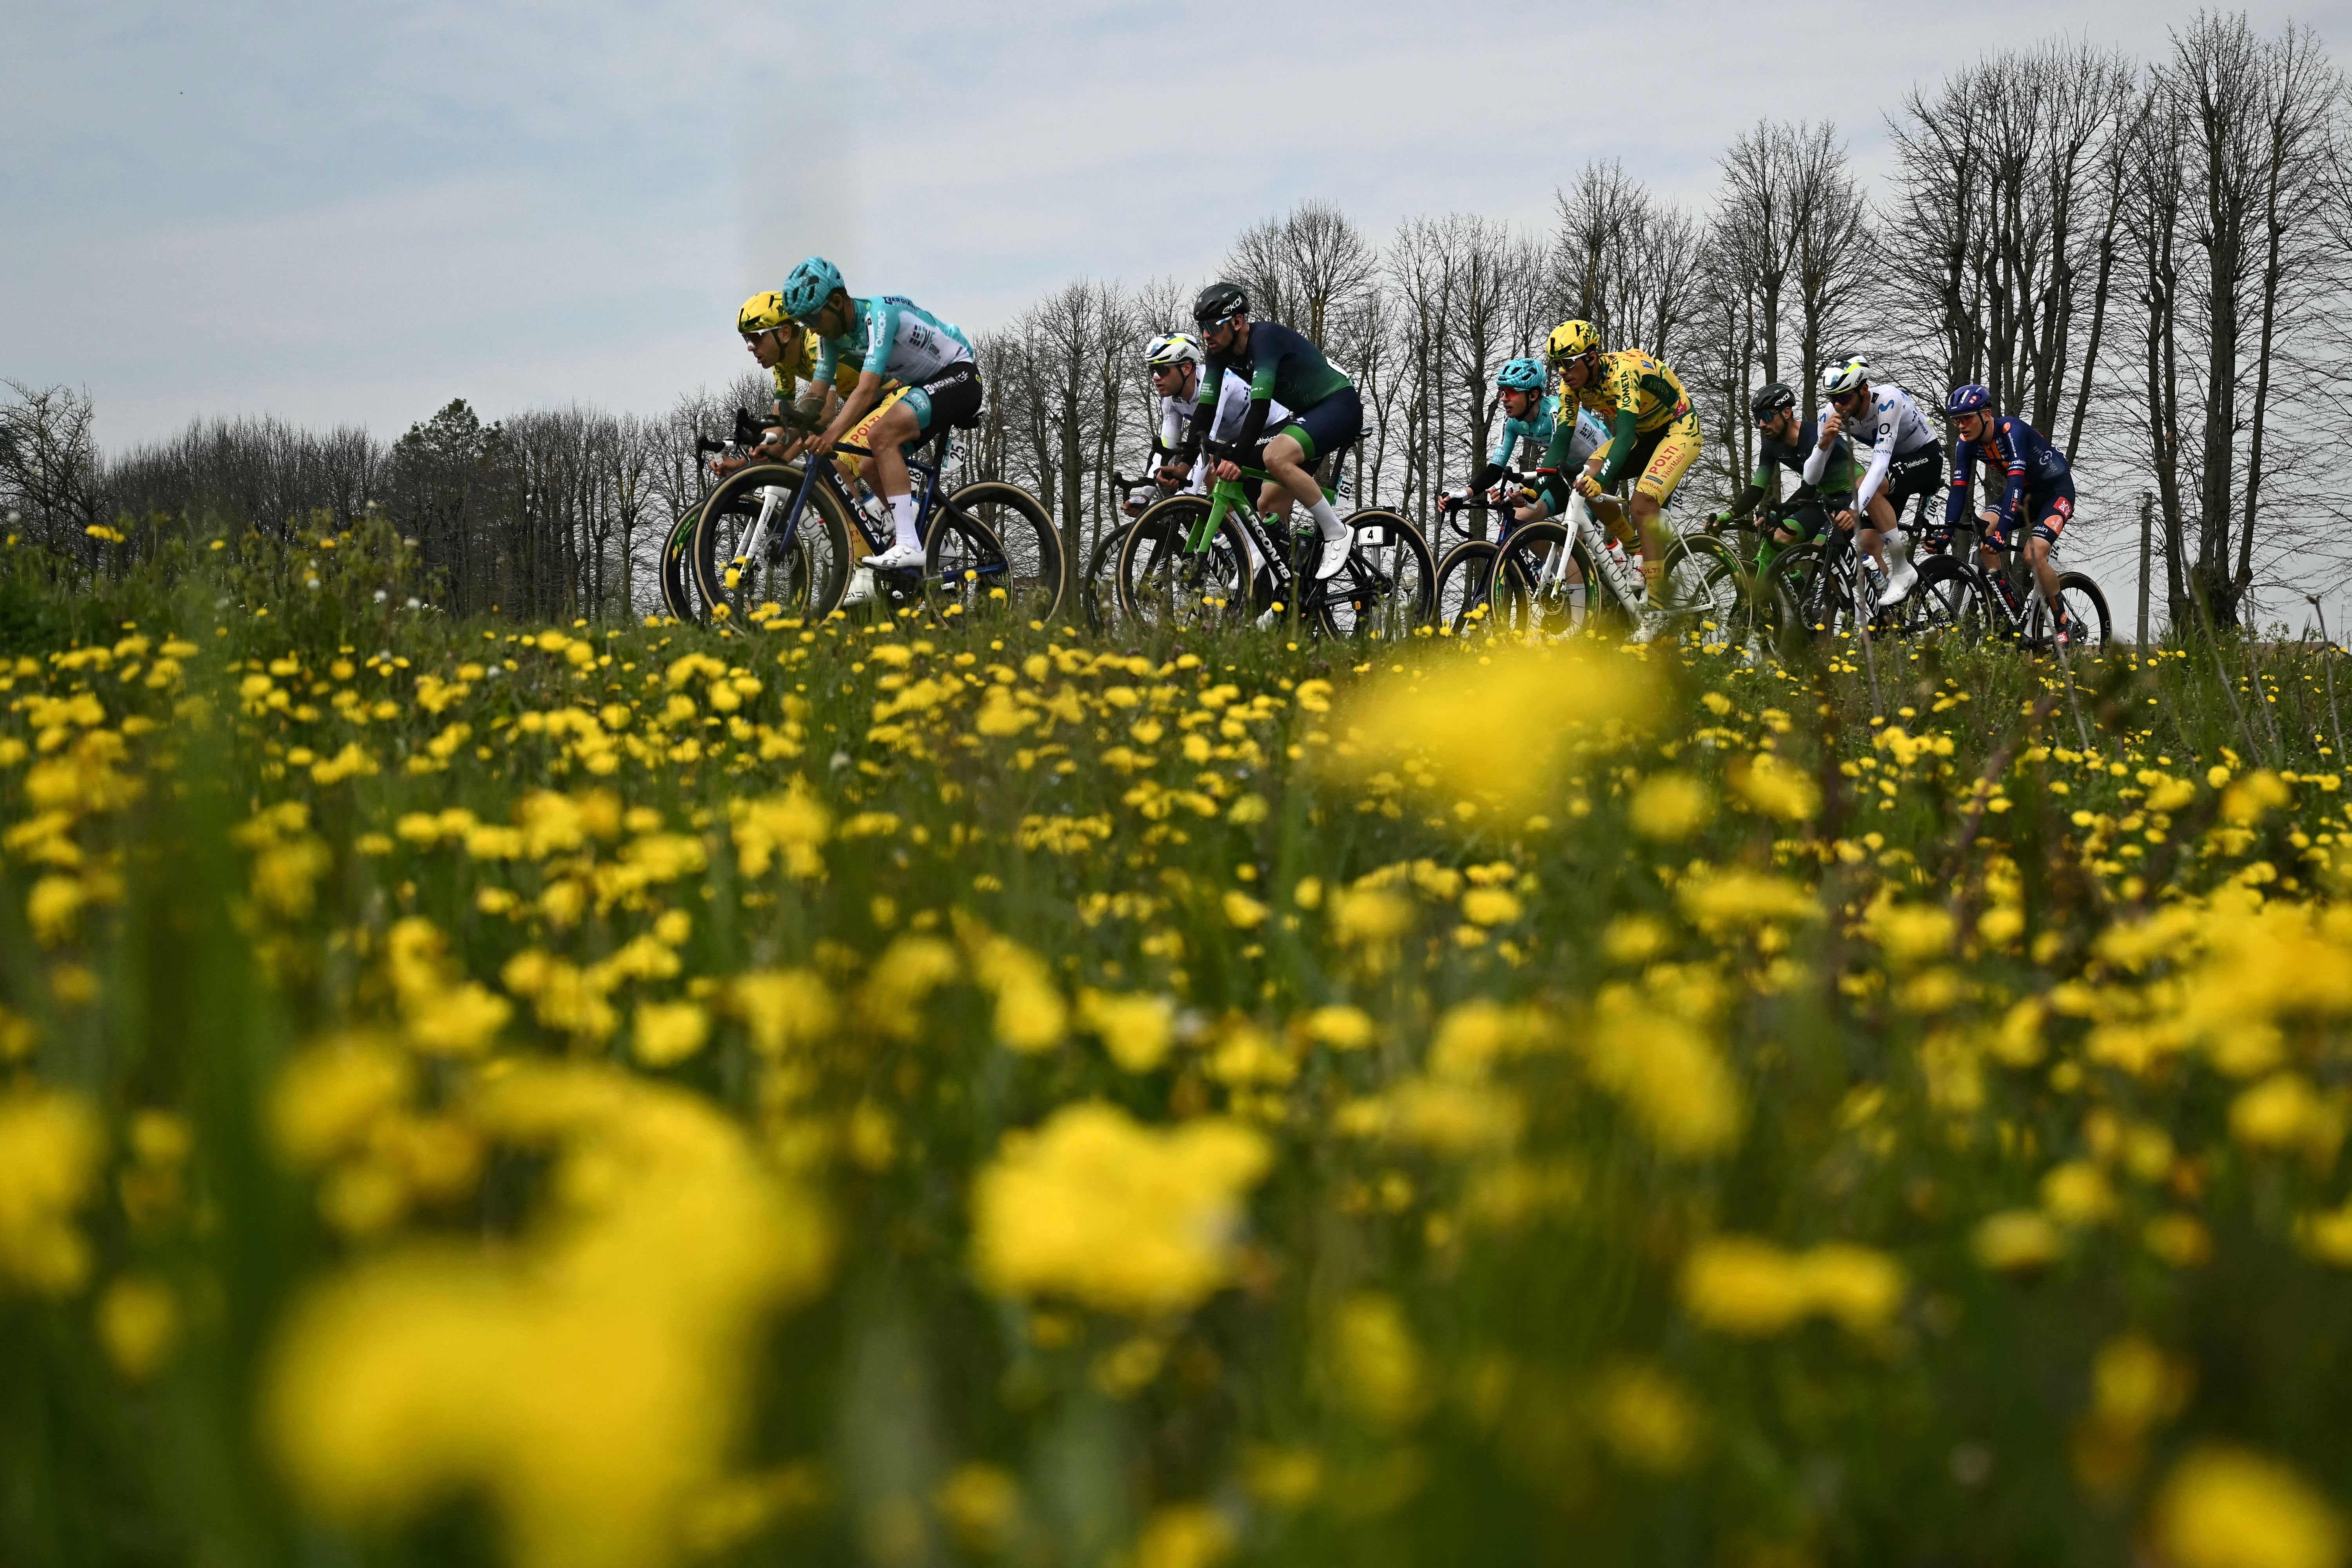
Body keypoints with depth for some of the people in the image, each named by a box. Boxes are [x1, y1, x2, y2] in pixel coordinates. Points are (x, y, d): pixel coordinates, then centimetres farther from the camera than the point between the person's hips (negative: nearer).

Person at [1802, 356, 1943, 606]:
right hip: (1893, 464, 6)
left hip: (1926, 456, -6)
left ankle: (1903, 569, -22)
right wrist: (1825, 442, -39)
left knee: (1866, 487, -32)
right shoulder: (1833, 414, -18)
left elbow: (1880, 462, -42)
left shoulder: (1887, 400, -34)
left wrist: (1855, 509, -54)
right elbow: (1811, 478, -20)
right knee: (1867, 543, -8)